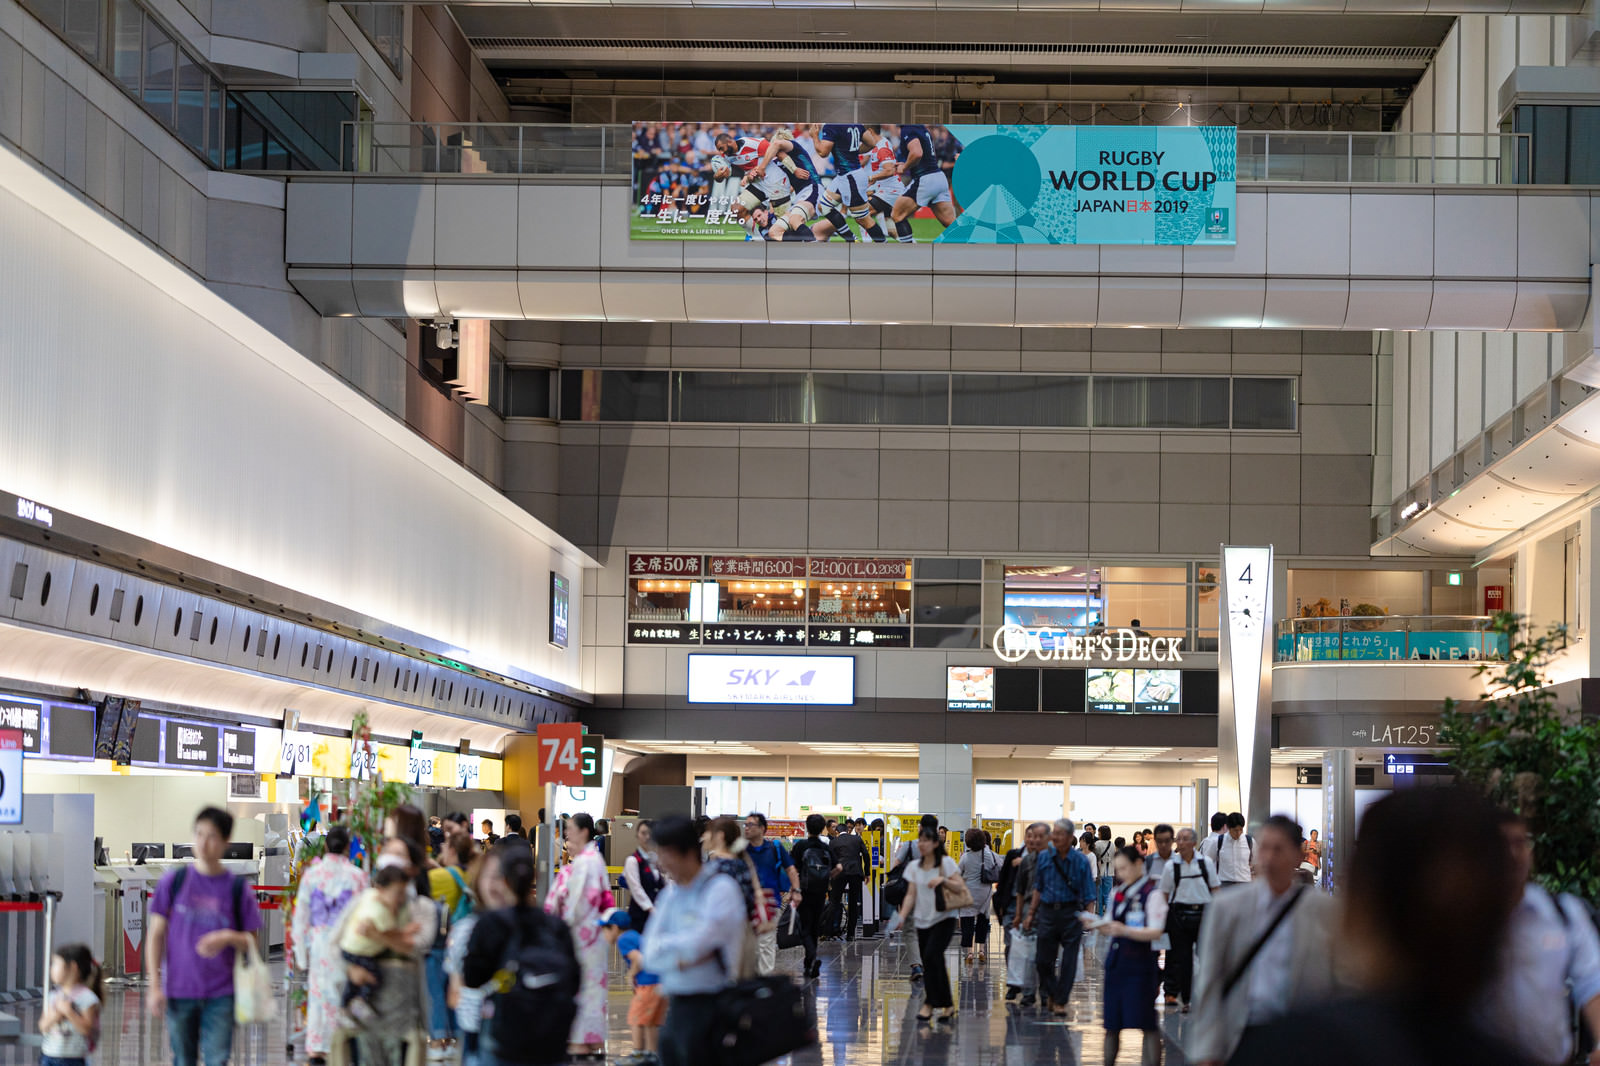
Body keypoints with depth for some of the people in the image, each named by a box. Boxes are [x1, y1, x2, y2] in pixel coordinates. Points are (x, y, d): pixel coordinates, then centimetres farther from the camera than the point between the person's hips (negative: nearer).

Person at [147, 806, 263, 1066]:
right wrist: (154, 985, -1)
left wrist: (228, 937, -18)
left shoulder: (237, 888, 0)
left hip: (221, 994, -1)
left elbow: (251, 941, 4)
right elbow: (156, 935, 5)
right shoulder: (174, 881, 1)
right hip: (179, 991, 1)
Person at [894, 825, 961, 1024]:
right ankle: (947, 1005, 13)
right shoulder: (914, 867, 10)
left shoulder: (946, 862, -2)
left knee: (931, 955, -19)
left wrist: (944, 880, -21)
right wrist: (902, 915, -7)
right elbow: (911, 894, 6)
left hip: (943, 918, -5)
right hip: (922, 920, 5)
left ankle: (930, 1004, -12)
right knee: (931, 962, 4)